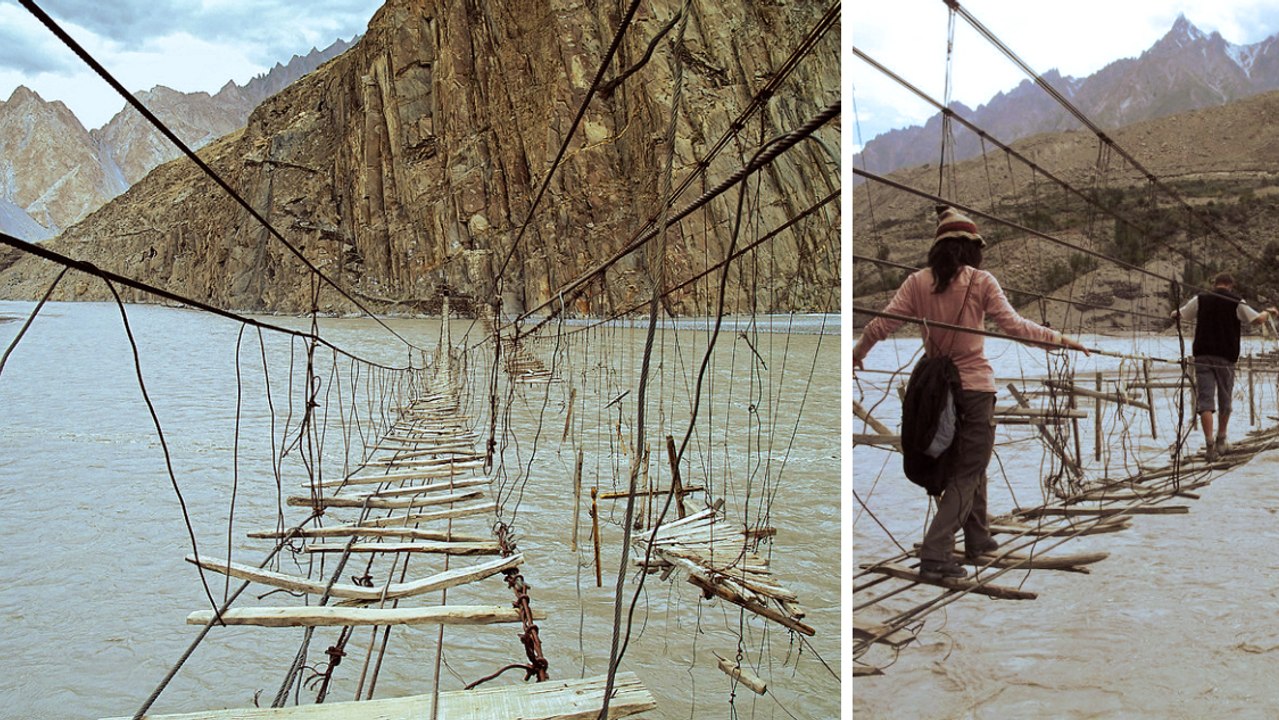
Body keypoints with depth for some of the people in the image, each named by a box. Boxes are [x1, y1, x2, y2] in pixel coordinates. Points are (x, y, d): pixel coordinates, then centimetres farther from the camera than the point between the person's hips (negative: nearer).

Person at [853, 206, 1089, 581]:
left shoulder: (918, 282, -1)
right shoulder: (981, 282, -8)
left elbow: (882, 324, -3)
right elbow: (1014, 326, -11)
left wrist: (857, 353, 13)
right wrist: (1062, 339, -1)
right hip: (975, 385, -4)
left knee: (968, 463, 22)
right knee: (968, 471, 1)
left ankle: (978, 538, 34)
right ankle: (936, 553, -10)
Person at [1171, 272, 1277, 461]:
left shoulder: (1200, 299, 4)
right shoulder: (1236, 302, 0)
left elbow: (1178, 315, 8)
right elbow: (1257, 320, -4)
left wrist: (1175, 312, 32)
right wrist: (1268, 312, 18)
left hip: (1203, 356, 0)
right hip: (1226, 357, 0)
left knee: (1205, 400, -5)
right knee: (1225, 401, 16)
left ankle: (1210, 444, -17)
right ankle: (1221, 441, 29)